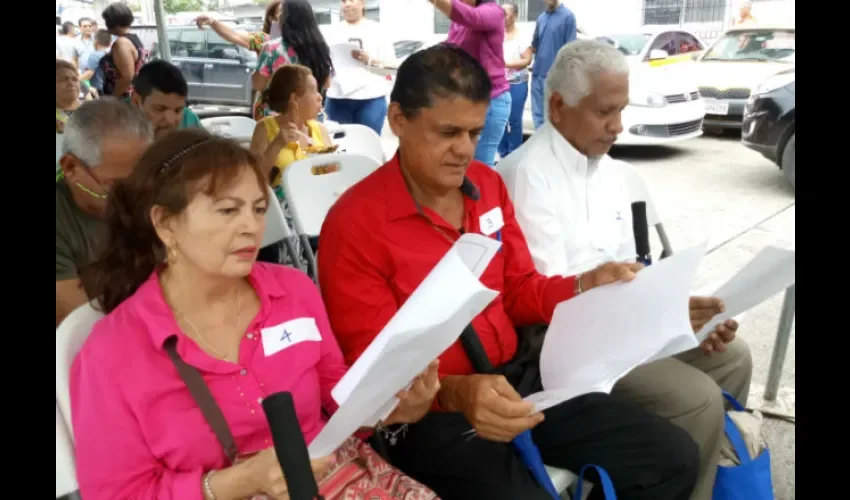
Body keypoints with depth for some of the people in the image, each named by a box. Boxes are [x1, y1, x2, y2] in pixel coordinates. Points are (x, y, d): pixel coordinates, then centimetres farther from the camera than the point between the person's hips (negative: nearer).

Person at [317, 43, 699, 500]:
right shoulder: (354, 223, -15)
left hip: (515, 377, 6)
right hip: (429, 413, -6)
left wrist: (586, 285, -6)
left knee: (674, 457, -1)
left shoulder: (488, 183, 5)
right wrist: (455, 393, -32)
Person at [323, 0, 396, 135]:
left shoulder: (377, 29, 6)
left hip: (371, 98, -3)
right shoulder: (334, 31, 15)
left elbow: (391, 64, 0)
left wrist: (369, 60, -16)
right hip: (338, 98, 3)